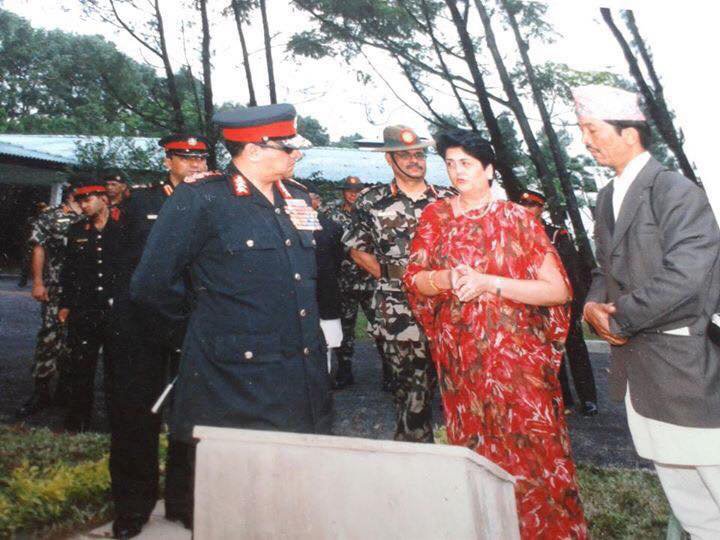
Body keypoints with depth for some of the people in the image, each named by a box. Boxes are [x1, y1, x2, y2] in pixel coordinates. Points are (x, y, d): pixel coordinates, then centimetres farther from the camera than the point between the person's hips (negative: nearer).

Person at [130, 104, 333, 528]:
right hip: (234, 387, -6)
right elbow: (152, 286, -8)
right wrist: (206, 312, 4)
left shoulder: (297, 197, 12)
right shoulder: (201, 199, -9)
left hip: (304, 384, 6)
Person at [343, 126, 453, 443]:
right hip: (399, 308, -2)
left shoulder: (447, 200, 9)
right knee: (413, 383, 1)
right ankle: (416, 442, 18)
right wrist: (389, 274, -1)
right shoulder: (372, 203, 3)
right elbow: (357, 250, 9)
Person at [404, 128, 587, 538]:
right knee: (475, 447, 15)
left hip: (516, 353, -3)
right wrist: (444, 279, -15)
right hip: (459, 354, 3)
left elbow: (557, 290, -11)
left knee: (531, 447, 1)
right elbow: (414, 279, 7)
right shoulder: (435, 217, 4)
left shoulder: (517, 218, -6)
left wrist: (487, 282, -20)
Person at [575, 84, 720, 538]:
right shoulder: (607, 198, 12)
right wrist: (593, 305, -2)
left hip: (684, 361, -8)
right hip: (637, 369, 8)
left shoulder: (676, 191, -13)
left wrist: (618, 319, -14)